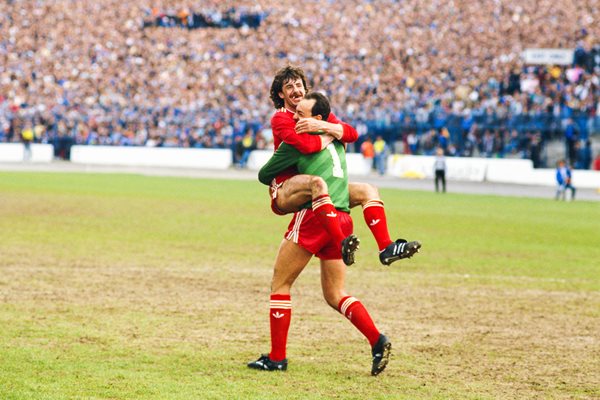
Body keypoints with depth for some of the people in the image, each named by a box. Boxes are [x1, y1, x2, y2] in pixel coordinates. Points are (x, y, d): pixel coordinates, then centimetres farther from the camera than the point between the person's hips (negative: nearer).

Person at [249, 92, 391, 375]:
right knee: (334, 295, 12)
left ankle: (276, 357, 3)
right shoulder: (335, 141, 18)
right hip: (342, 220, 7)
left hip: (315, 216, -7)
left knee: (280, 285, 5)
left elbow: (264, 175, 9)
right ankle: (377, 341, -7)